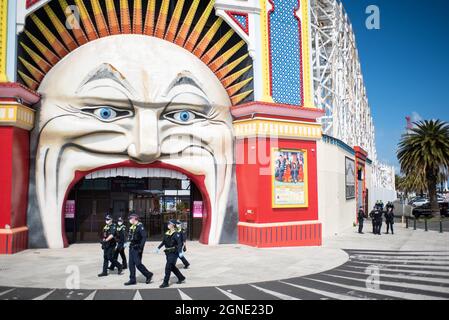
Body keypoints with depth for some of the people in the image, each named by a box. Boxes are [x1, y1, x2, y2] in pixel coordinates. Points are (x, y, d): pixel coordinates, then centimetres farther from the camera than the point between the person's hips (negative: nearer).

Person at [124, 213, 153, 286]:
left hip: (137, 249, -9)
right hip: (131, 248, 9)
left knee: (138, 264, -7)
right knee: (131, 264, 9)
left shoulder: (140, 226, -13)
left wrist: (141, 247, -22)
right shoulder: (132, 227, 13)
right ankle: (132, 280, 16)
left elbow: (144, 237, -19)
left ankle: (148, 275, 10)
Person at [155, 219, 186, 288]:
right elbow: (163, 242, 21)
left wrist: (180, 252, -31)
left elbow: (179, 243, -22)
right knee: (172, 267, 16)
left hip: (173, 253, -8)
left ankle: (165, 283, 2)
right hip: (168, 253, 9)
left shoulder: (176, 234, -14)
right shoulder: (167, 233, 10)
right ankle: (181, 278, 32)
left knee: (168, 267, -7)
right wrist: (159, 248, 16)